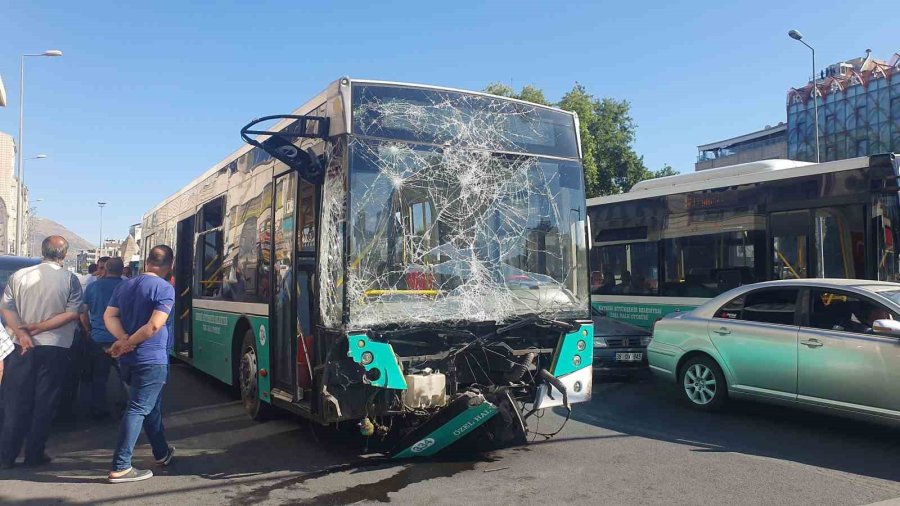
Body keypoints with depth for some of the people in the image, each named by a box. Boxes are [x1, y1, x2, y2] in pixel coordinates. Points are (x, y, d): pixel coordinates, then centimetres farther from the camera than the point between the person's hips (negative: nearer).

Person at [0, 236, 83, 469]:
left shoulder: (20, 275, 0)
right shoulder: (70, 279, -5)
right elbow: (72, 313, -12)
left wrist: (22, 332, -14)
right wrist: (39, 327, -10)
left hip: (23, 347, 2)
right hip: (55, 349, -2)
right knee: (44, 403, 7)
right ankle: (34, 454, 12)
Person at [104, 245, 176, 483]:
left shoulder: (124, 286, 11)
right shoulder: (165, 288, -11)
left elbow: (109, 316, 3)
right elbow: (154, 326, -19)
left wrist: (124, 340, -9)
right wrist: (127, 344, -10)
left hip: (127, 359, 7)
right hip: (151, 359, -7)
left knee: (151, 406, 19)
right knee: (138, 409, -4)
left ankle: (162, 452, 32)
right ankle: (120, 468, -5)